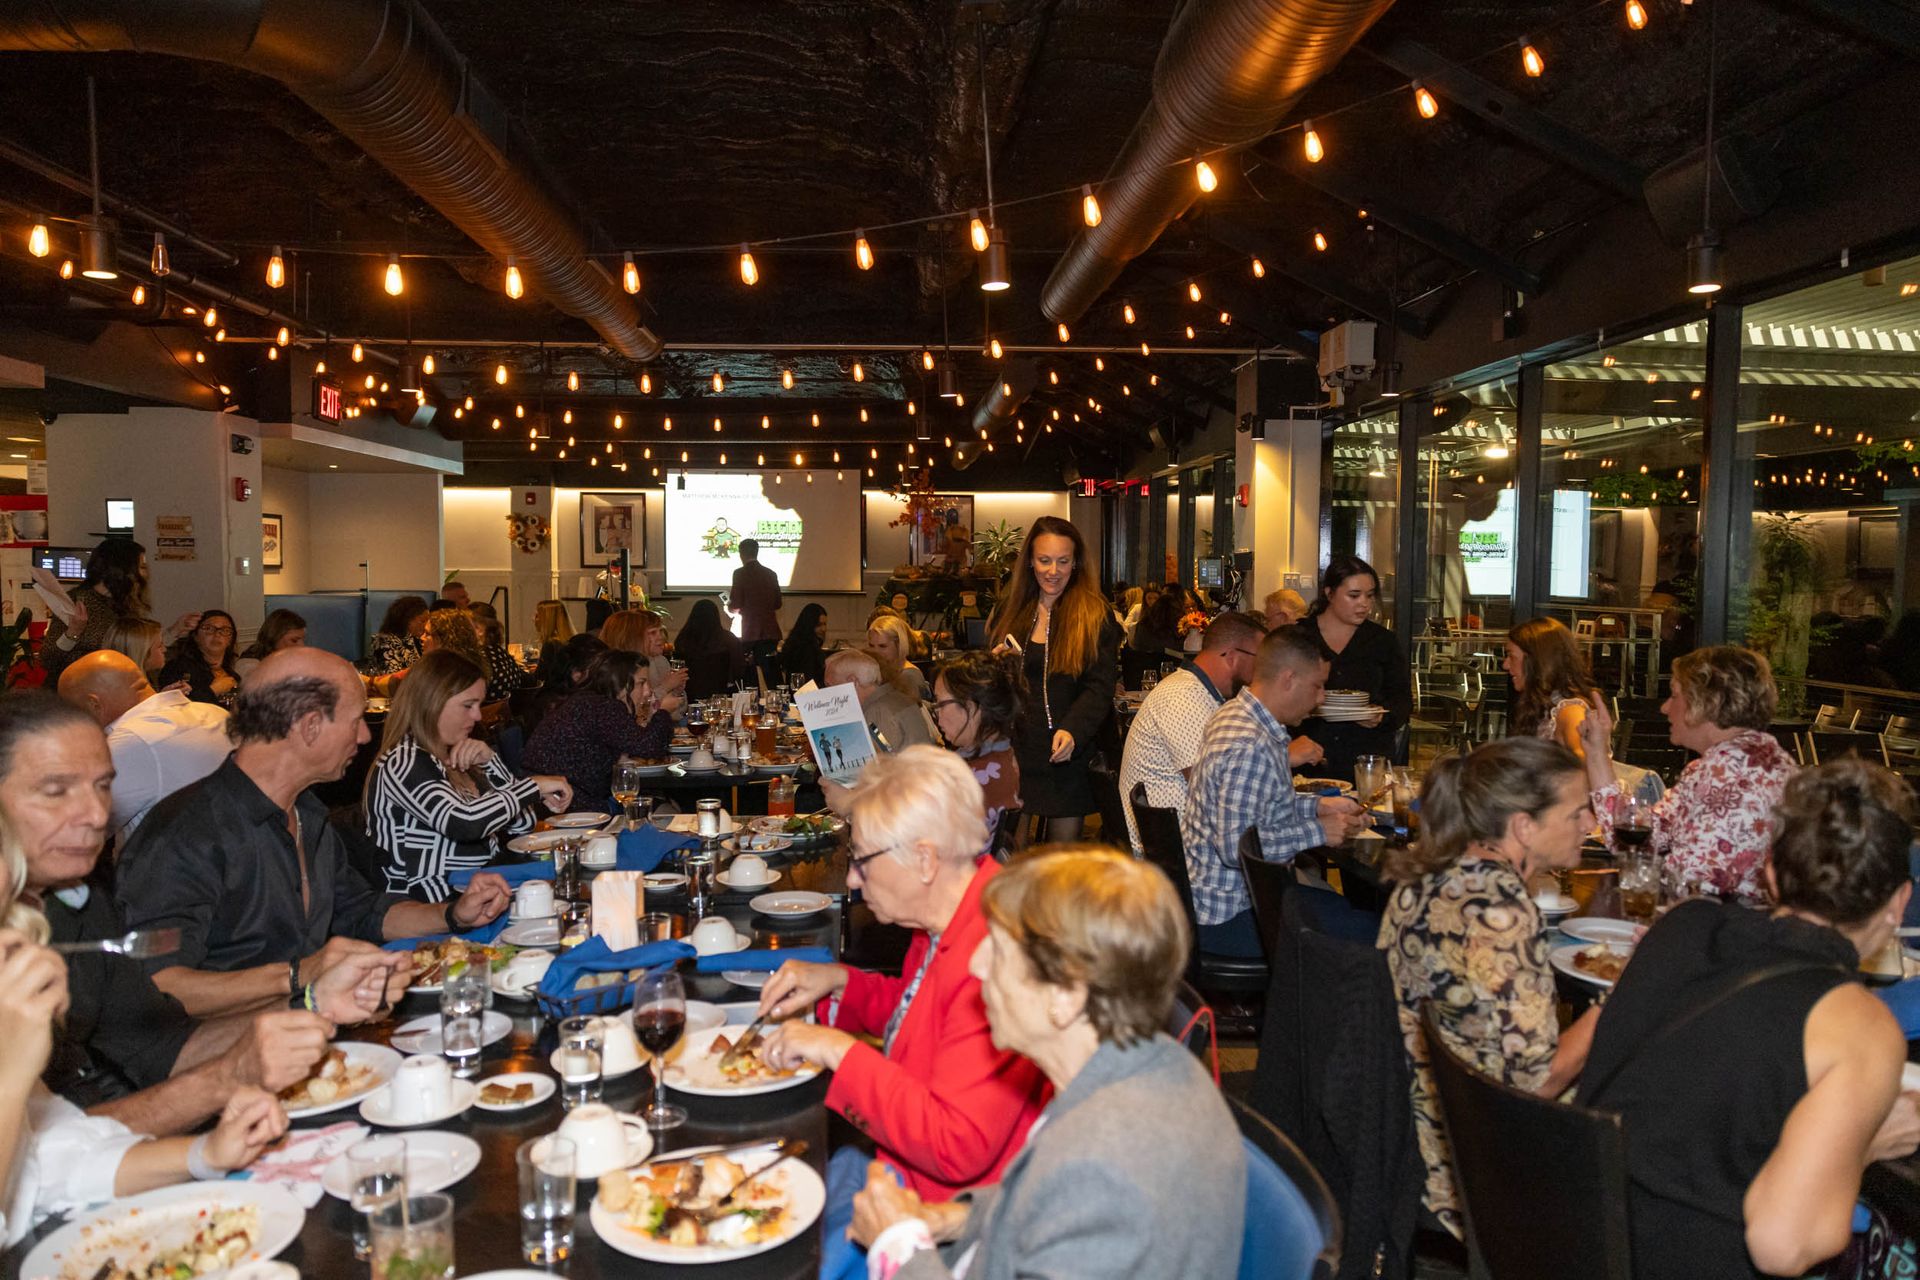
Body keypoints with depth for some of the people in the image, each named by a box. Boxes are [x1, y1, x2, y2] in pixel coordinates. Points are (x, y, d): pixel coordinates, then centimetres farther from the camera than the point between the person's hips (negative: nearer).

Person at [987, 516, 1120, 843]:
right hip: (1015, 748, 3)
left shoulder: (1095, 614, -3)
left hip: (1067, 754, -2)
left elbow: (1100, 687, -10)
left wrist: (1072, 731, -25)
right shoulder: (1011, 608, 8)